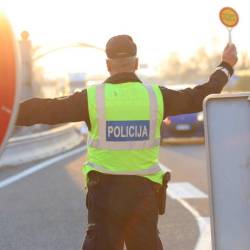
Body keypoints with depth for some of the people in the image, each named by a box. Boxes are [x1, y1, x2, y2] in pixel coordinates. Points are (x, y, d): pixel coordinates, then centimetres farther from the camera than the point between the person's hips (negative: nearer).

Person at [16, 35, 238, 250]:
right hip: (144, 192, 2)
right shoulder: (156, 95, -1)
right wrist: (226, 67, 25)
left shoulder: (92, 97, -7)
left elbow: (46, 110, -6)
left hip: (104, 192, -2)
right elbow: (199, 97, 10)